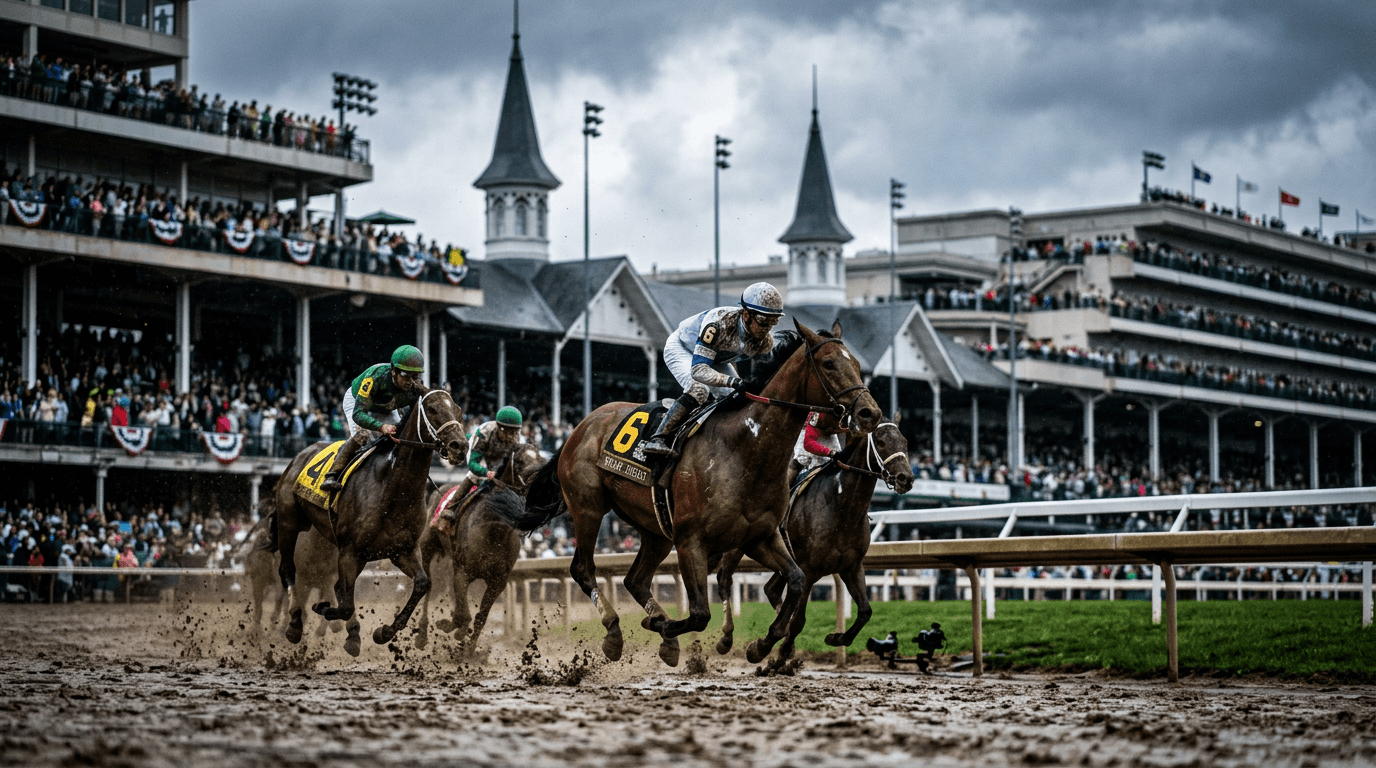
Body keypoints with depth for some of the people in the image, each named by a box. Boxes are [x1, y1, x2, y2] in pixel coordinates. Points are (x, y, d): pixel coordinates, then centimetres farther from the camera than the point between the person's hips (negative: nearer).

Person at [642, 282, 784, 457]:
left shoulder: (766, 341, -24)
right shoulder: (718, 323, -43)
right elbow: (698, 370, -47)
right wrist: (732, 381, -60)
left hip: (716, 360, 7)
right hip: (681, 348, -7)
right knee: (699, 390, -31)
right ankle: (658, 439, -27)